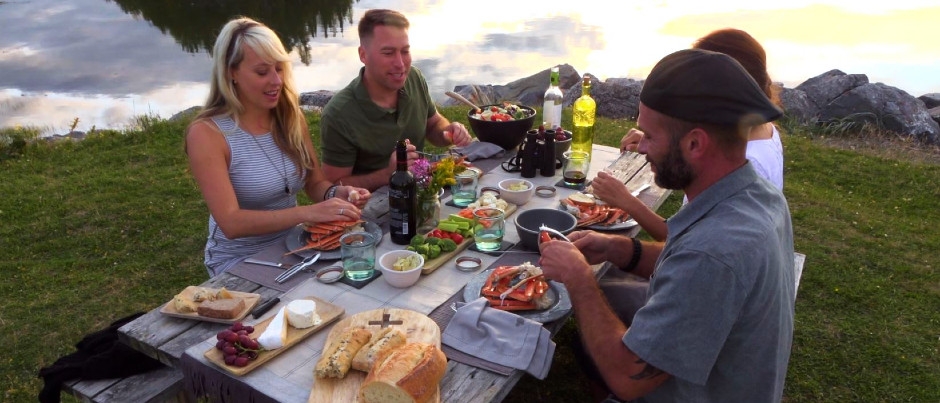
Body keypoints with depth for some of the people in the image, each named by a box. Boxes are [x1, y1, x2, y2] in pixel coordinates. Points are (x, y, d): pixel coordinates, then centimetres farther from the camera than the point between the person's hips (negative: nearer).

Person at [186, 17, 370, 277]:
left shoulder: (291, 117, 0)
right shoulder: (207, 134, -16)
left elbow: (315, 183, 7)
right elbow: (231, 222, -23)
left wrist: (337, 193, -16)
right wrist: (308, 213, -35)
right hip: (241, 261, -5)